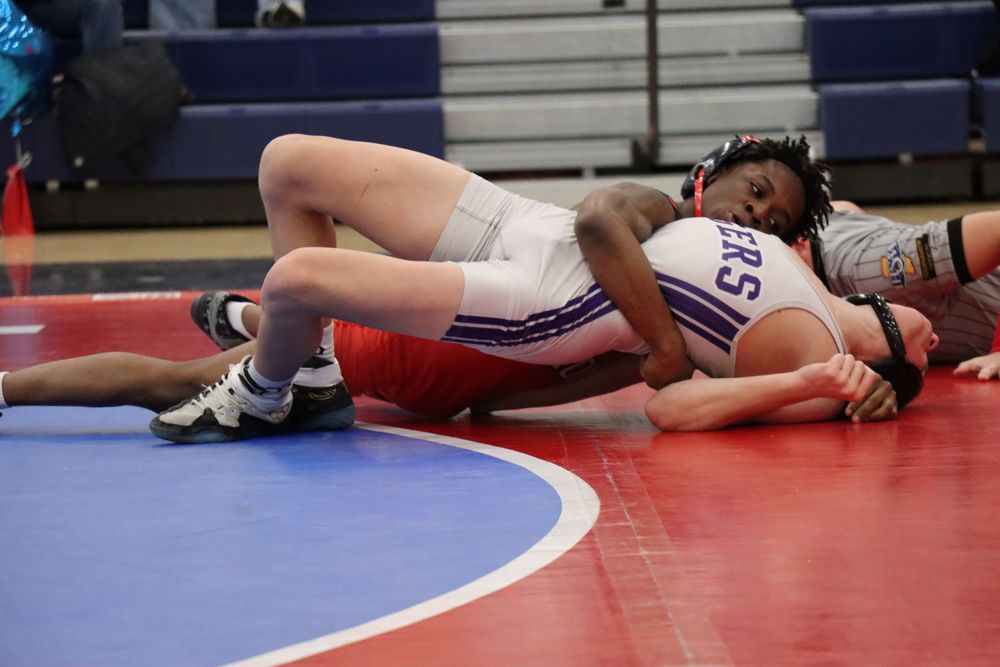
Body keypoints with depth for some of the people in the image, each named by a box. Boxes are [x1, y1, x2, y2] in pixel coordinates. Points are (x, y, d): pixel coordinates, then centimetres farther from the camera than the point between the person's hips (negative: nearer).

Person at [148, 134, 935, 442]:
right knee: (289, 162, 5)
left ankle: (259, 399, 9)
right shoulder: (796, 266, 10)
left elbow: (670, 410, -19)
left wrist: (809, 387, -26)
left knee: (298, 277, -24)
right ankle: (311, 360, 20)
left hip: (539, 304, -8)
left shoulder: (811, 361, -11)